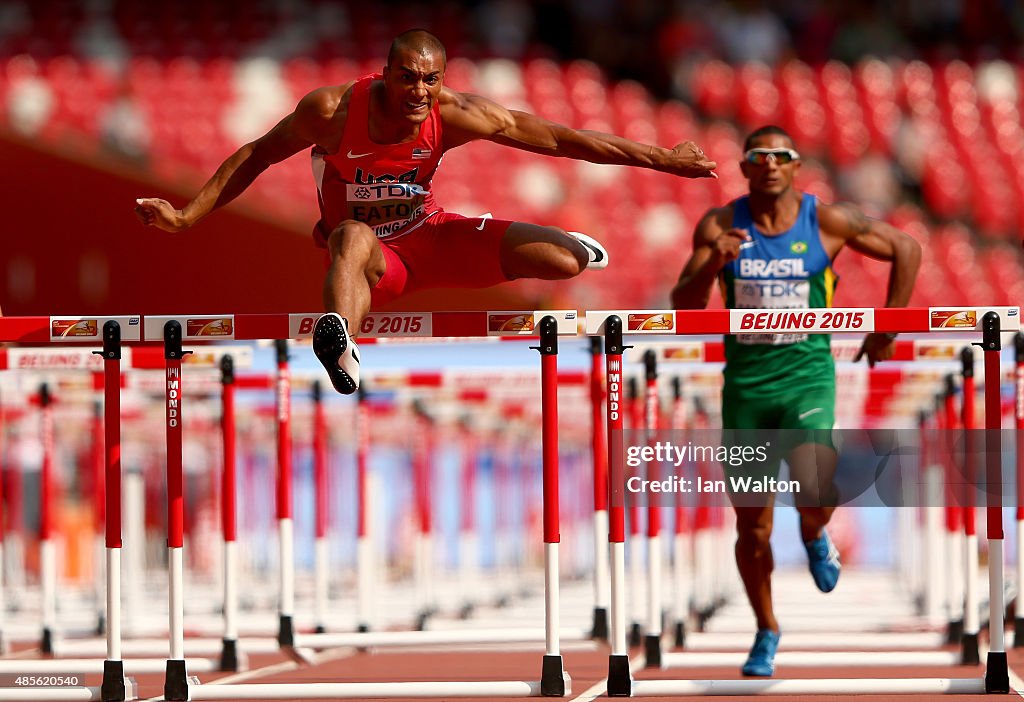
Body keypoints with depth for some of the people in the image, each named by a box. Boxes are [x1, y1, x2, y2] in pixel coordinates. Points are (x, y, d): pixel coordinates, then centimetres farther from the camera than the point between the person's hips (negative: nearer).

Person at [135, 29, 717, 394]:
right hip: (374, 258, -3)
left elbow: (554, 137, -15)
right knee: (353, 236, -42)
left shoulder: (452, 115, -20)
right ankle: (342, 351, -71)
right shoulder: (333, 111, -24)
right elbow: (256, 156, -8)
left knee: (568, 262, -13)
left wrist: (661, 160, -11)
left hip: (429, 236, 3)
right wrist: (187, 217, -11)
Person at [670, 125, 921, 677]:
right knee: (752, 524, 5)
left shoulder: (827, 221, -5)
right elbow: (684, 306, -6)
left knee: (815, 497, -24)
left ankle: (814, 537, 14)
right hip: (745, 383, 2)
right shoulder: (720, 226, -2)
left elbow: (906, 249, 6)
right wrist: (714, 264, -25)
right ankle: (766, 632, 26)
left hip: (808, 376, -2)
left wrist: (887, 332, 7)